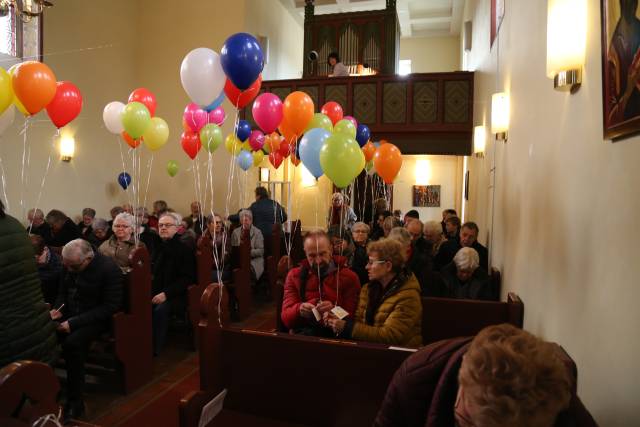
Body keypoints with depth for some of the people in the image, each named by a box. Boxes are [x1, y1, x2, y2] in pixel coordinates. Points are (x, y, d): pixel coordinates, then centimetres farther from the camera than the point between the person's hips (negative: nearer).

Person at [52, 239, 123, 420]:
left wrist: (74, 323, -25)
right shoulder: (70, 264, 1)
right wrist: (57, 309, -7)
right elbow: (62, 292, 15)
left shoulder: (109, 269, -20)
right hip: (70, 314, 6)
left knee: (72, 343, -32)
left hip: (96, 318, -6)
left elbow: (110, 306, -21)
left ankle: (75, 402, -16)